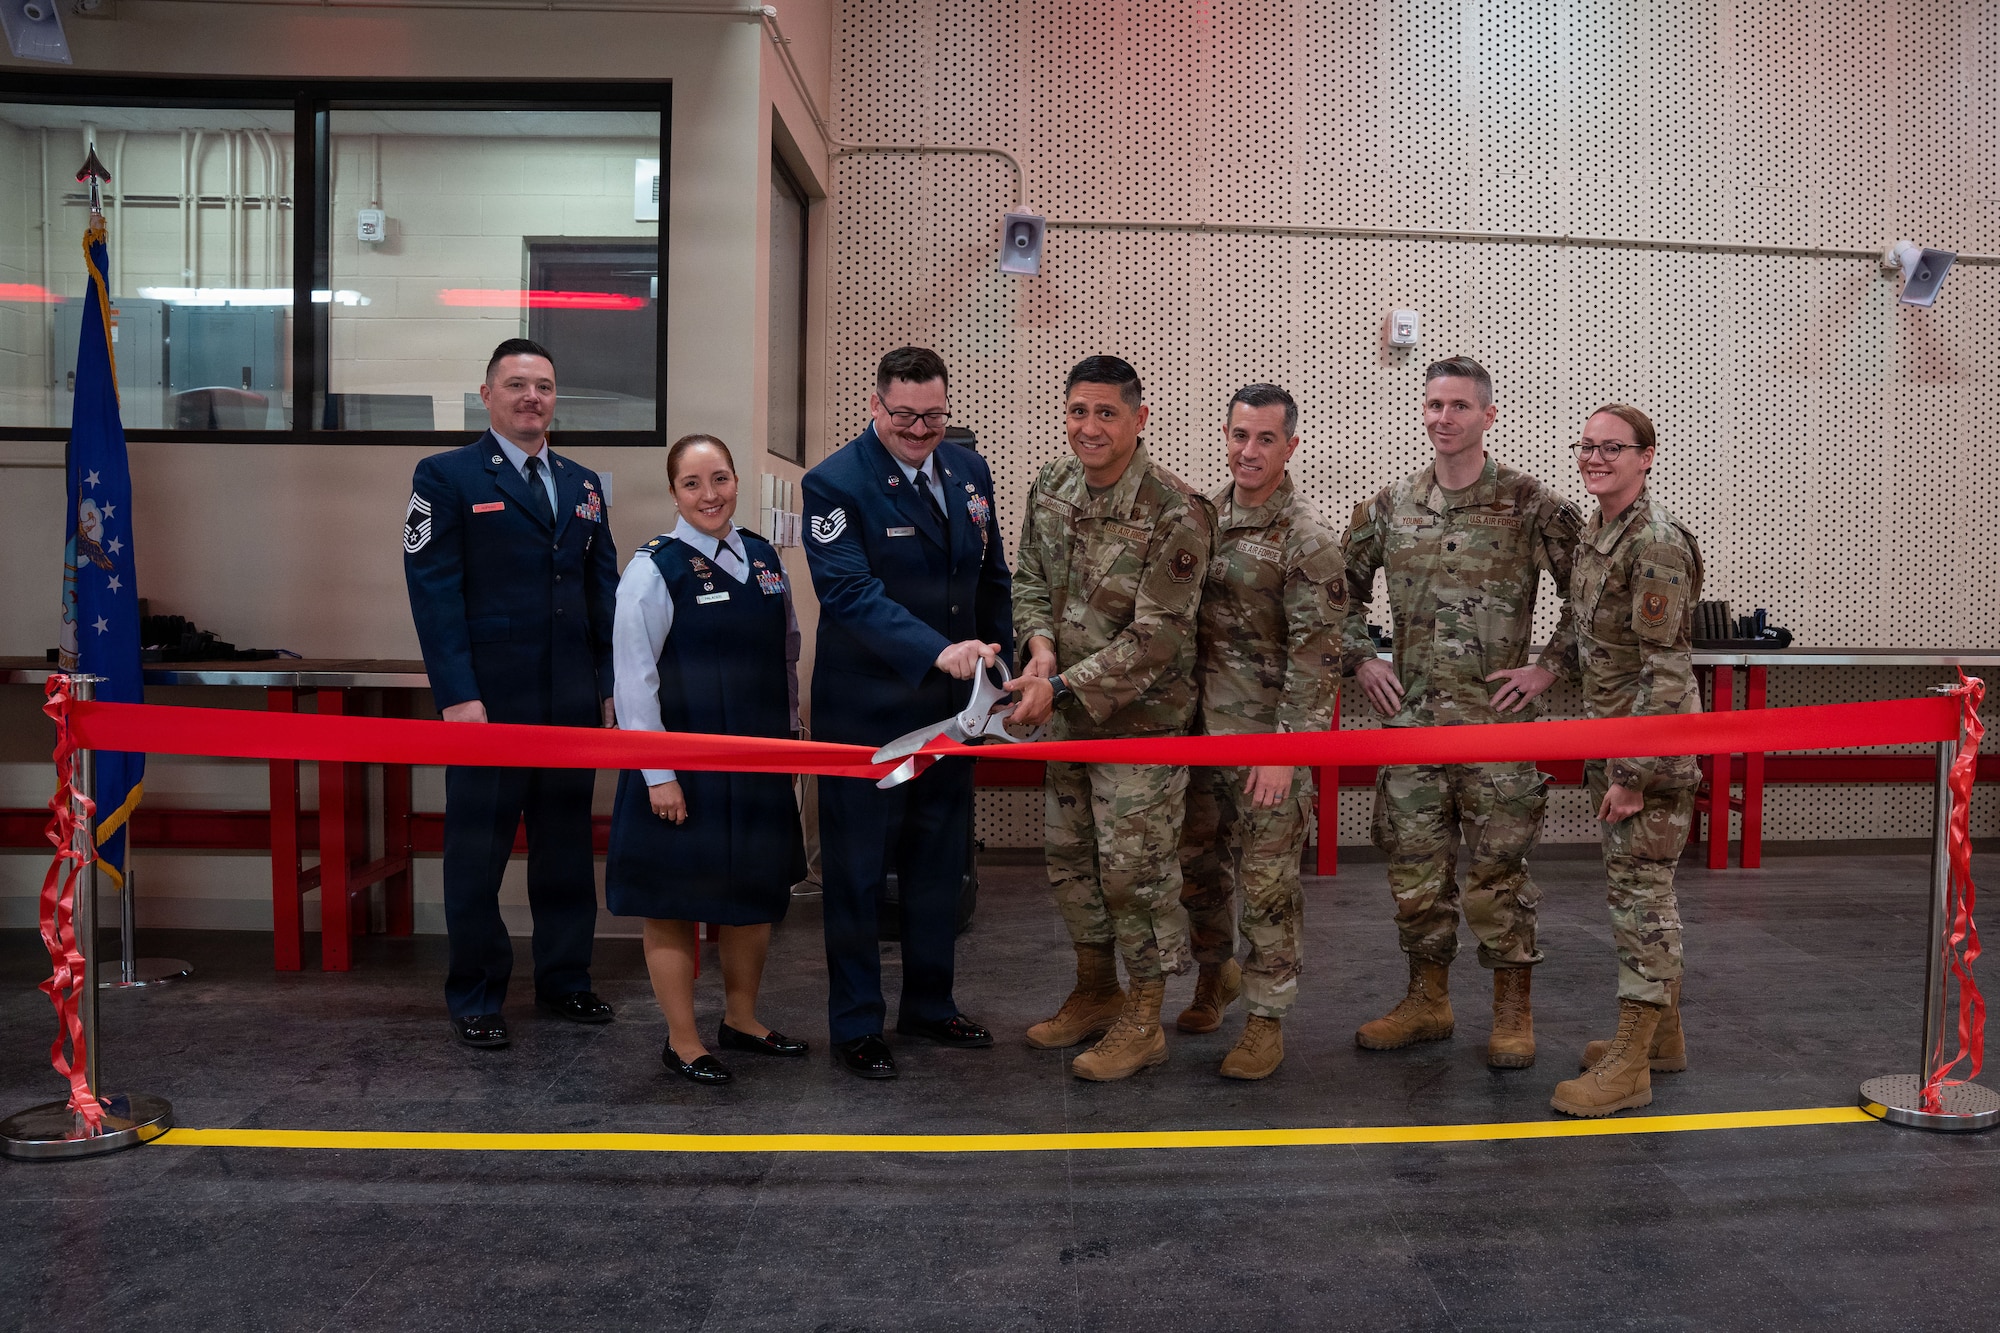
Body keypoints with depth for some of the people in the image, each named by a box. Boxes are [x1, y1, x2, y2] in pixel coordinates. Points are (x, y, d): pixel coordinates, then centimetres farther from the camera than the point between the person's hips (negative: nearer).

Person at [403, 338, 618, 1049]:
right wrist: (457, 695, -15)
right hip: (488, 699, -5)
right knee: (478, 851, 4)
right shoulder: (446, 477, -1)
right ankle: (474, 997, 17)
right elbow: (433, 591, -8)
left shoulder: (582, 484, 14)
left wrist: (614, 684, 7)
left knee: (567, 844, 13)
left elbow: (604, 590, 14)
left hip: (573, 699, 5)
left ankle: (564, 978, 26)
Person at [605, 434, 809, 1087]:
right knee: (675, 905, 5)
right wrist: (658, 775, -16)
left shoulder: (764, 556, 6)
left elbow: (787, 654, 14)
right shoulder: (655, 568, -11)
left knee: (756, 896, 16)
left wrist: (790, 736, 12)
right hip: (684, 767, -6)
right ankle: (683, 1042, 19)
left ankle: (741, 1019, 33)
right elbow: (634, 678, -13)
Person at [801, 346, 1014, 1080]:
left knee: (940, 865, 17)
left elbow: (991, 578, 14)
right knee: (858, 872, 7)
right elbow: (850, 592, -25)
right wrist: (938, 652, -35)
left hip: (950, 704, 6)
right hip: (867, 710, -6)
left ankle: (929, 1004, 34)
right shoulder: (836, 483, -14)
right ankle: (855, 1024, 21)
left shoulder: (969, 471, 6)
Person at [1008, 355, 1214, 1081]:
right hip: (1067, 714, 7)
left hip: (1140, 715, -7)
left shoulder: (1175, 514, -20)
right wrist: (1041, 643, -10)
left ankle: (1142, 1022, 16)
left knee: (1136, 866, 0)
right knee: (1069, 855, 16)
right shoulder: (1051, 488, 1)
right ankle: (1095, 993, 35)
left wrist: (1061, 686, -24)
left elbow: (1155, 638, -22)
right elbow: (1030, 579, 11)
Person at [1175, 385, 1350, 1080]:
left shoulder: (1307, 541, -14)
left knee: (1267, 881, 1)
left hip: (1268, 735, -6)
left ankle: (1267, 1016, 14)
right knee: (1196, 862, 17)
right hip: (1199, 724, 6)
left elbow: (1316, 656, -15)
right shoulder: (1205, 513, 7)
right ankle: (1216, 971, 39)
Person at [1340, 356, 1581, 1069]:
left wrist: (1549, 665, -6)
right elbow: (1346, 588, 18)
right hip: (1410, 714, 4)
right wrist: (1361, 659, 8)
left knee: (1499, 867, 1)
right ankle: (1427, 1001, 24)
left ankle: (1512, 1010, 16)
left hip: (1497, 715, -4)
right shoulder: (1389, 504, 7)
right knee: (1415, 866, 10)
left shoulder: (1532, 504, -4)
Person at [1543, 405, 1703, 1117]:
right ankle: (1662, 1032, 30)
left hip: (1653, 742, -9)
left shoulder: (1655, 542, -18)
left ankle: (1630, 1064, 3)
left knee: (1642, 891, -4)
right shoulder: (1595, 531, 11)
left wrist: (1636, 770, -21)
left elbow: (1664, 666, -21)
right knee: (1634, 885, 16)